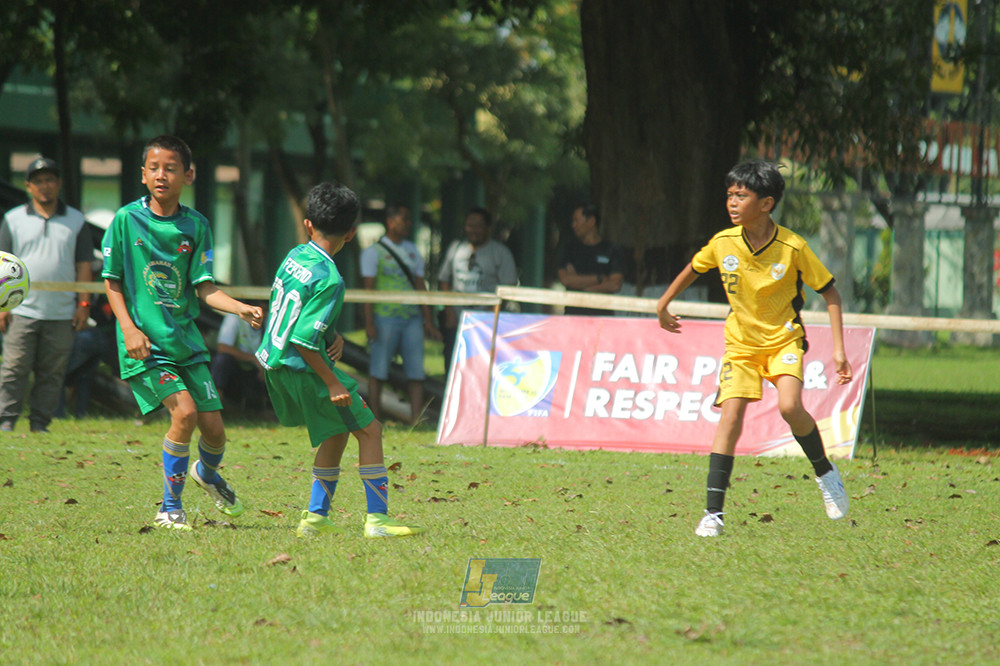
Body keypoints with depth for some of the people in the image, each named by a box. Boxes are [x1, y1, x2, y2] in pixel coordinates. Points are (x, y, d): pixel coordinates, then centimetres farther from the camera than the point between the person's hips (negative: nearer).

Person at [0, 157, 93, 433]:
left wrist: (83, 303, 3)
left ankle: (40, 422, 8)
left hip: (61, 315, 1)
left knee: (52, 373, 2)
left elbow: (83, 265, 11)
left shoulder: (76, 221, 11)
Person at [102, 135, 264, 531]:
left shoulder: (195, 226, 3)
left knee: (213, 426, 0)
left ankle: (207, 473, 39)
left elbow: (204, 287, 0)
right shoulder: (127, 219, -4)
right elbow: (111, 281, 1)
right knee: (184, 411, -20)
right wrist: (129, 328, -11)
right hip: (144, 342, -3)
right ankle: (170, 509, -5)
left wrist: (240, 309, -18)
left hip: (184, 338, 3)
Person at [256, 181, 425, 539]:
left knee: (337, 433, 22)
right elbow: (302, 340, -26)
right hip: (303, 369, -9)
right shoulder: (328, 279, -21)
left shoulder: (295, 255, 4)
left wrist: (333, 335, 4)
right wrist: (332, 383, -19)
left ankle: (315, 516, 22)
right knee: (369, 429, 1)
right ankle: (378, 519, -1)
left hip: (275, 363, 9)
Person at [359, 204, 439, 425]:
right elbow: (368, 289, -3)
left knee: (416, 369, -2)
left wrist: (428, 320, 11)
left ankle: (416, 419, -1)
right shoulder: (374, 252, 2)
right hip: (385, 317, -5)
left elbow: (420, 286, 17)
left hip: (412, 318, 5)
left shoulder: (412, 251, 17)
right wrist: (369, 323, -11)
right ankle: (375, 421, 2)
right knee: (379, 370, -2)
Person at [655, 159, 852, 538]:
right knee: (731, 413, -14)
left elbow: (829, 292, -7)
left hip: (784, 339, -2)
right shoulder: (723, 243, -9)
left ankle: (825, 473, 3)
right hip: (741, 342, 2)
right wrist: (663, 303, 24)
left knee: (790, 407, -25)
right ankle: (713, 513, -14)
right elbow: (693, 269, 15)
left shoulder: (792, 247, -17)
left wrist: (838, 349, -12)